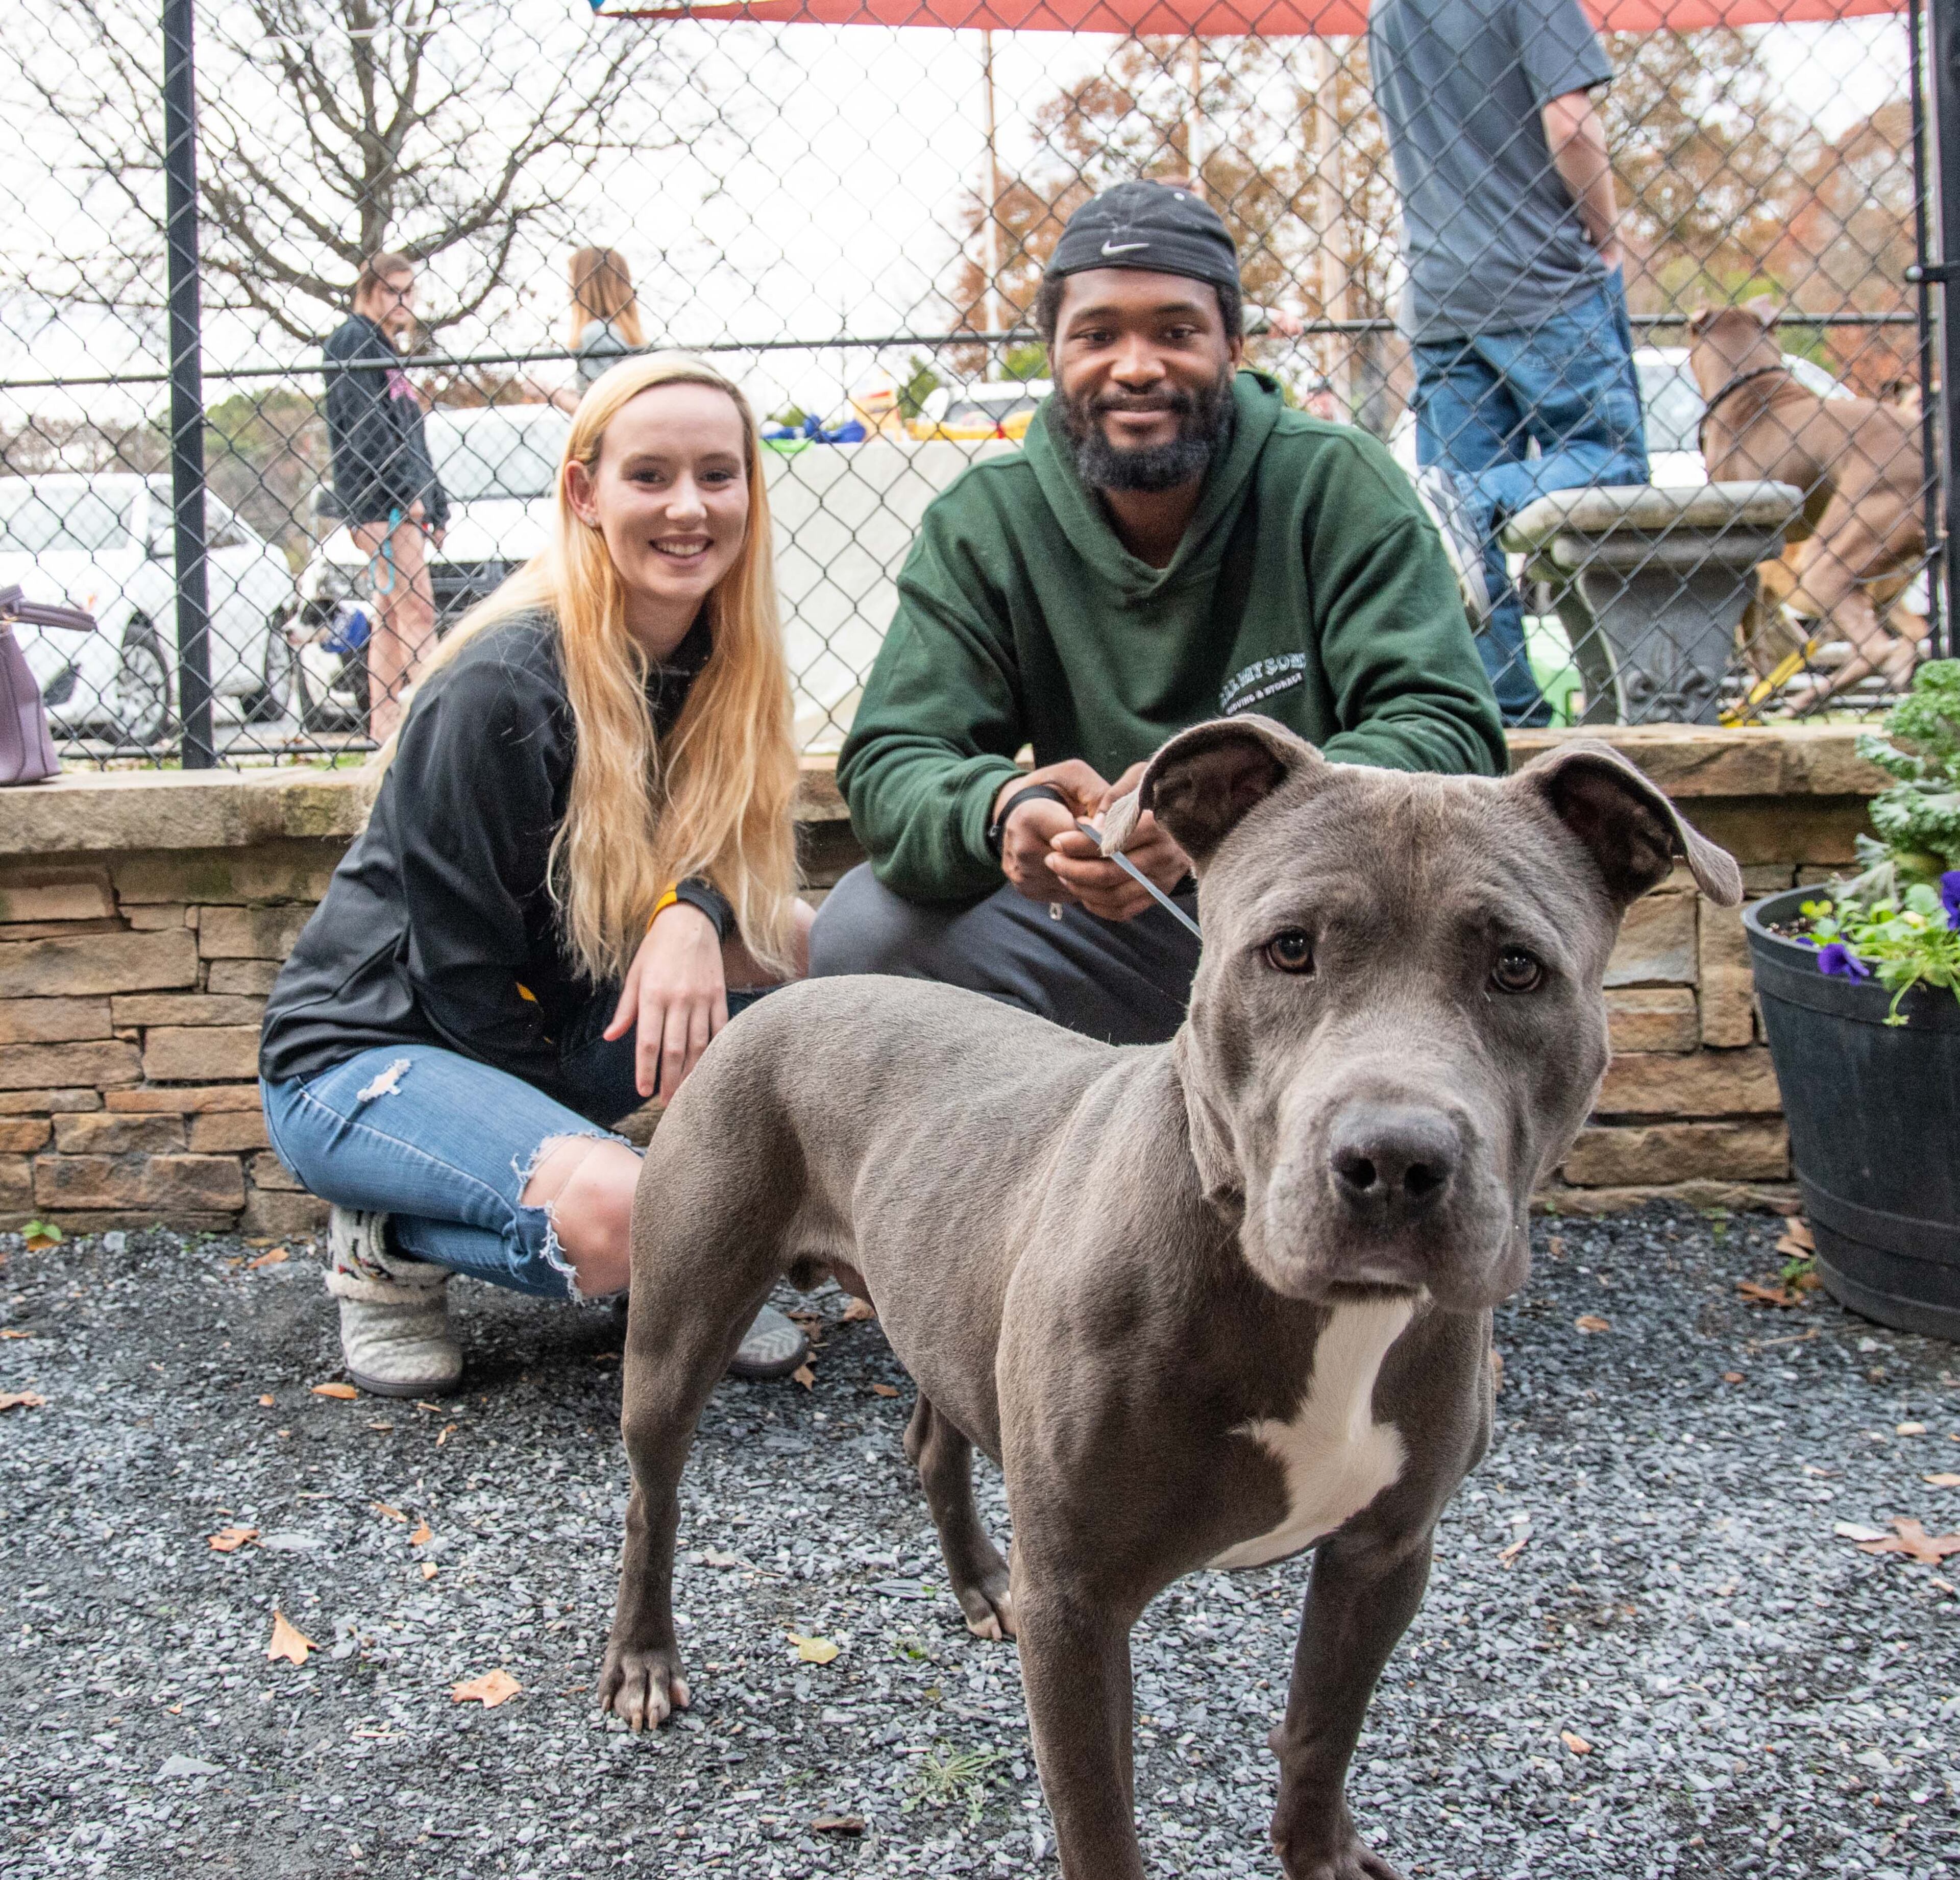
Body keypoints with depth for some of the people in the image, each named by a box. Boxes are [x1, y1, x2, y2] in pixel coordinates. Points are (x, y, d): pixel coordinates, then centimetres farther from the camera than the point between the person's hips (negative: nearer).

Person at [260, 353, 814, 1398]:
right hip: (364, 1049, -7)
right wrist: (574, 1131, -13)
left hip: (563, 1021, 7)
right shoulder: (504, 688, -24)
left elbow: (728, 855, 1)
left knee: (798, 945, -12)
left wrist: (695, 910, -24)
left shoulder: (718, 665, -3)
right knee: (616, 1213, -33)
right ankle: (387, 1242, -3)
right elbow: (458, 969, -19)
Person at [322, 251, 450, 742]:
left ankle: (385, 729, 9)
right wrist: (402, 492, -18)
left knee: (393, 614, 7)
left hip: (403, 500, 9)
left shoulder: (385, 346, 23)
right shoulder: (353, 338, -4)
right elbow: (364, 424, -14)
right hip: (382, 500, -9)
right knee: (416, 611, -13)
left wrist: (434, 506, 17)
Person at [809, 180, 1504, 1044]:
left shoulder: (1337, 483, -9)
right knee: (865, 927, -19)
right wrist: (1001, 808, -35)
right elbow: (888, 763, -9)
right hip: (1111, 935, 2)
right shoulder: (979, 527, -3)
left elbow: (1448, 731, -18)